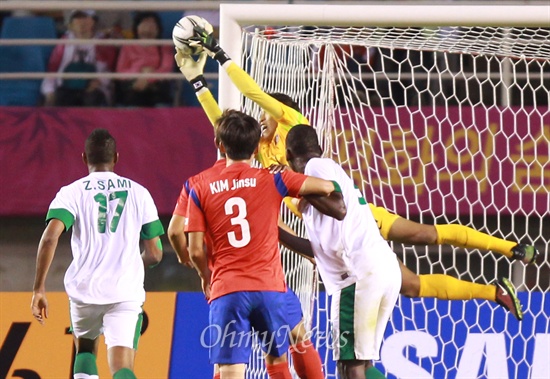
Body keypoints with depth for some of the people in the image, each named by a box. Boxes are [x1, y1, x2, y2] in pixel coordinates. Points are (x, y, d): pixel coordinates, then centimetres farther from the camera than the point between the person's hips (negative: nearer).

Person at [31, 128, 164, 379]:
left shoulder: (71, 193, 2)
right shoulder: (138, 193, 8)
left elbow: (50, 238, -14)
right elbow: (154, 254, 10)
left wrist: (39, 288, -10)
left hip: (84, 290, 0)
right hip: (126, 292, 0)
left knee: (85, 351, 27)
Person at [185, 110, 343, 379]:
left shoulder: (201, 191, 1)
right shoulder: (271, 181, 2)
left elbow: (196, 251, -2)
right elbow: (327, 187, 4)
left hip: (226, 290, -1)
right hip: (269, 286, 1)